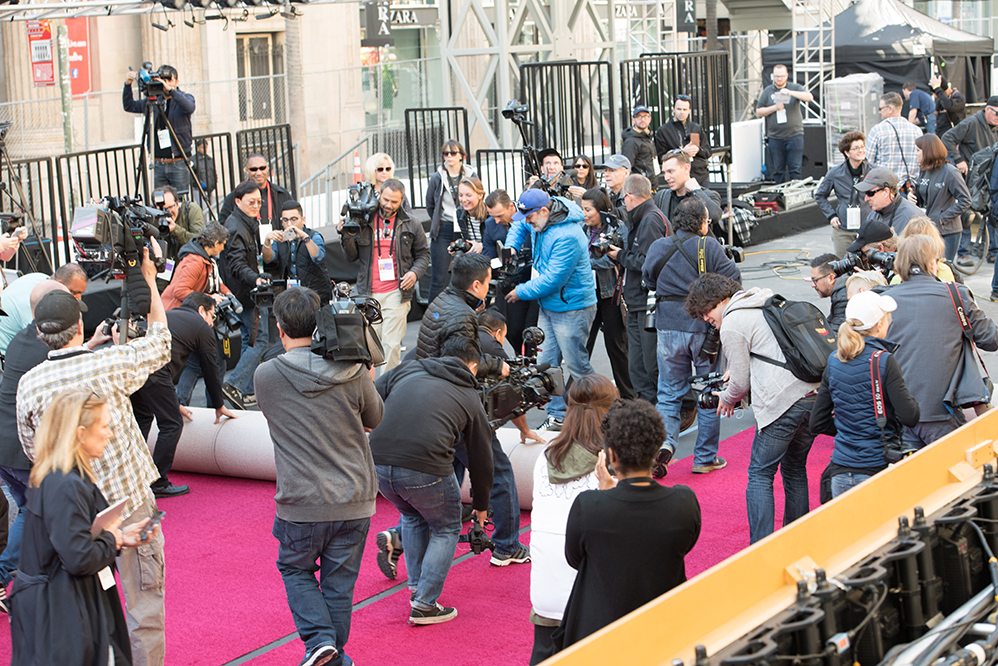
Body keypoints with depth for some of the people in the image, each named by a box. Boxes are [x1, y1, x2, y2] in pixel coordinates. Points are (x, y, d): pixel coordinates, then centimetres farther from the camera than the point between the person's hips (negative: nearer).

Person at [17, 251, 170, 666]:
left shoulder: (29, 384, -6)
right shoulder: (109, 363, -13)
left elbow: (33, 452, 7)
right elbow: (159, 344, 6)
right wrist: (150, 280, 14)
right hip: (129, 502, -3)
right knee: (143, 600, 8)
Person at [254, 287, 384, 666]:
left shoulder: (265, 376, -11)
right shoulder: (353, 373, -9)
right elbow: (375, 418, 8)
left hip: (300, 503, -1)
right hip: (353, 500, 1)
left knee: (295, 569, 22)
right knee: (339, 582, 15)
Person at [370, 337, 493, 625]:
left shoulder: (407, 369, 22)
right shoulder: (469, 397, 17)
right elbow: (480, 455, 25)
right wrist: (481, 505, 38)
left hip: (378, 464, 4)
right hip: (426, 468, -4)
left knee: (412, 516, 32)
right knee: (446, 530, 21)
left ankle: (417, 589, 34)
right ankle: (425, 606, 17)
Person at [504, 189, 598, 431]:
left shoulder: (567, 237, -27)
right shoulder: (539, 221, 2)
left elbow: (552, 280, -26)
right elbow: (520, 226, 26)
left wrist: (521, 292, -14)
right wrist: (511, 247, 6)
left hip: (572, 309, -9)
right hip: (548, 306, 9)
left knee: (577, 366, -2)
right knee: (546, 363, 9)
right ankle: (557, 416, 17)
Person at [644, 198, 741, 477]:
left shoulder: (658, 247, 1)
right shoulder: (709, 246, -11)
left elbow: (648, 280, 14)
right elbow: (733, 278, -12)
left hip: (668, 328, 3)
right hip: (703, 327, -3)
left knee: (669, 392, 12)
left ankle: (664, 441, -11)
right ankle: (705, 458, 16)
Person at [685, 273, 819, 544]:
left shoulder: (732, 324, -5)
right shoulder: (770, 301, 20)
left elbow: (741, 382, -3)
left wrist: (727, 398, 18)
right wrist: (737, 370, 25)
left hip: (782, 403, -8)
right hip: (814, 392, 8)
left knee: (760, 475, 0)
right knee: (795, 470, 19)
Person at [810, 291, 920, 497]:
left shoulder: (834, 362, 5)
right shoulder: (883, 361, -12)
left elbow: (817, 424, 10)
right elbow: (910, 417, -14)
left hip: (841, 471, 5)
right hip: (878, 469, -5)